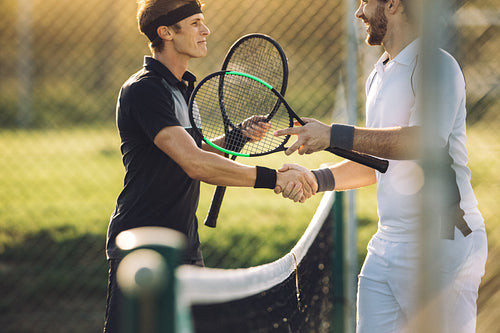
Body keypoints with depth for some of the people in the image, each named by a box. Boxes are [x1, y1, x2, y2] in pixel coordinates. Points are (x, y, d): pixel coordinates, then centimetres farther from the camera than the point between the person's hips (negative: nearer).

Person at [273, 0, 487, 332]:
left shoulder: (436, 65, -10)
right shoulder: (378, 77, 19)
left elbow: (426, 140, -26)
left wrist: (335, 135, -26)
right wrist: (317, 179, 11)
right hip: (386, 244, 8)